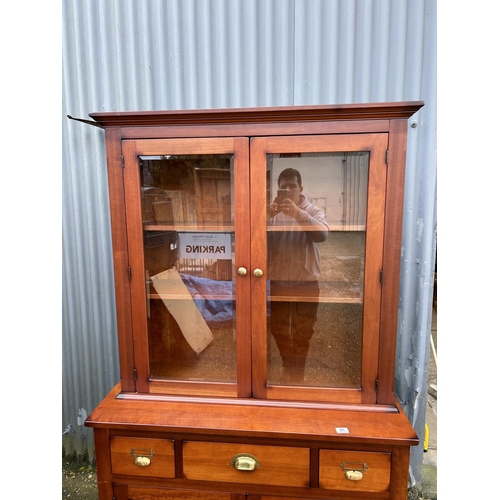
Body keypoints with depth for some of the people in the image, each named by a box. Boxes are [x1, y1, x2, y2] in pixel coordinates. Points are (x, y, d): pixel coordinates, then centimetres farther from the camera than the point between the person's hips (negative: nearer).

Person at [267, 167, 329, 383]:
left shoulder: (313, 211, -3)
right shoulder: (271, 212, 2)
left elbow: (322, 234, -23)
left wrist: (298, 214, -37)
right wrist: (267, 217, -29)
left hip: (306, 283, -2)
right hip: (278, 282, 2)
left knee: (302, 333, 11)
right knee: (278, 329, 16)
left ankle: (297, 373, 33)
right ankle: (289, 367, 41)